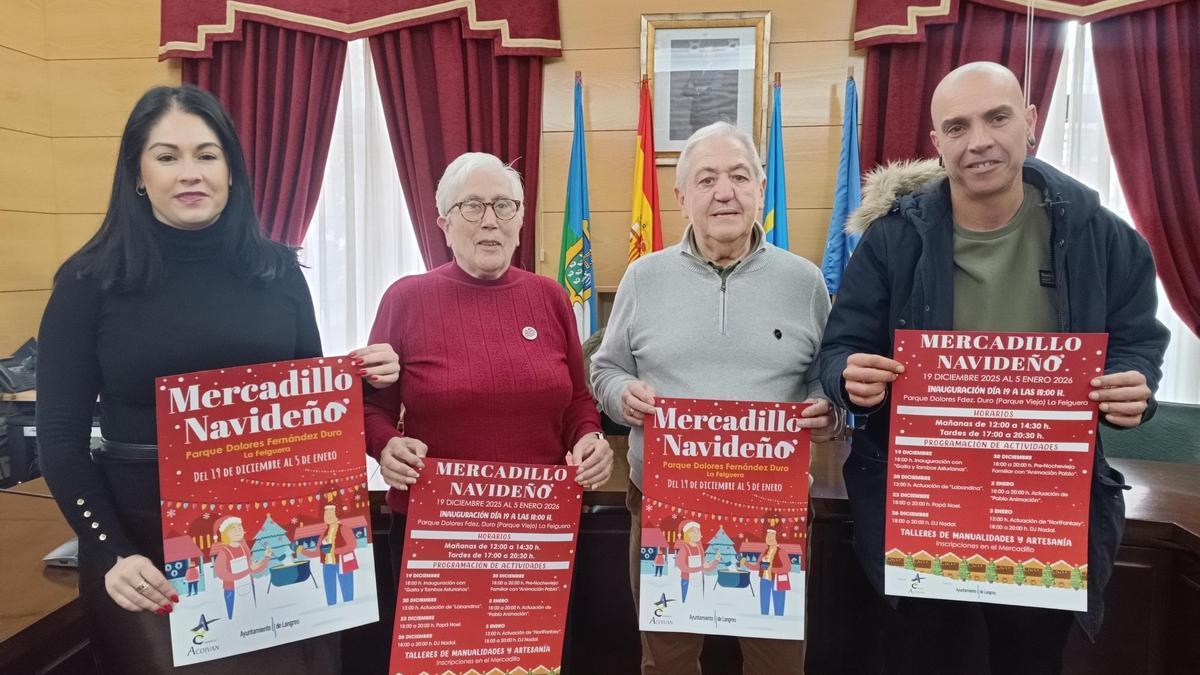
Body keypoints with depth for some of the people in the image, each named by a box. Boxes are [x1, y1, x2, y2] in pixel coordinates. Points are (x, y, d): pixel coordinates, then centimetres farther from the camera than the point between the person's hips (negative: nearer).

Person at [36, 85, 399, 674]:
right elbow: (61, 440, -3)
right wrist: (111, 553, -13)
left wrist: (359, 379, -10)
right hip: (147, 545, -2)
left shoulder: (277, 269, 2)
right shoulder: (90, 282, -4)